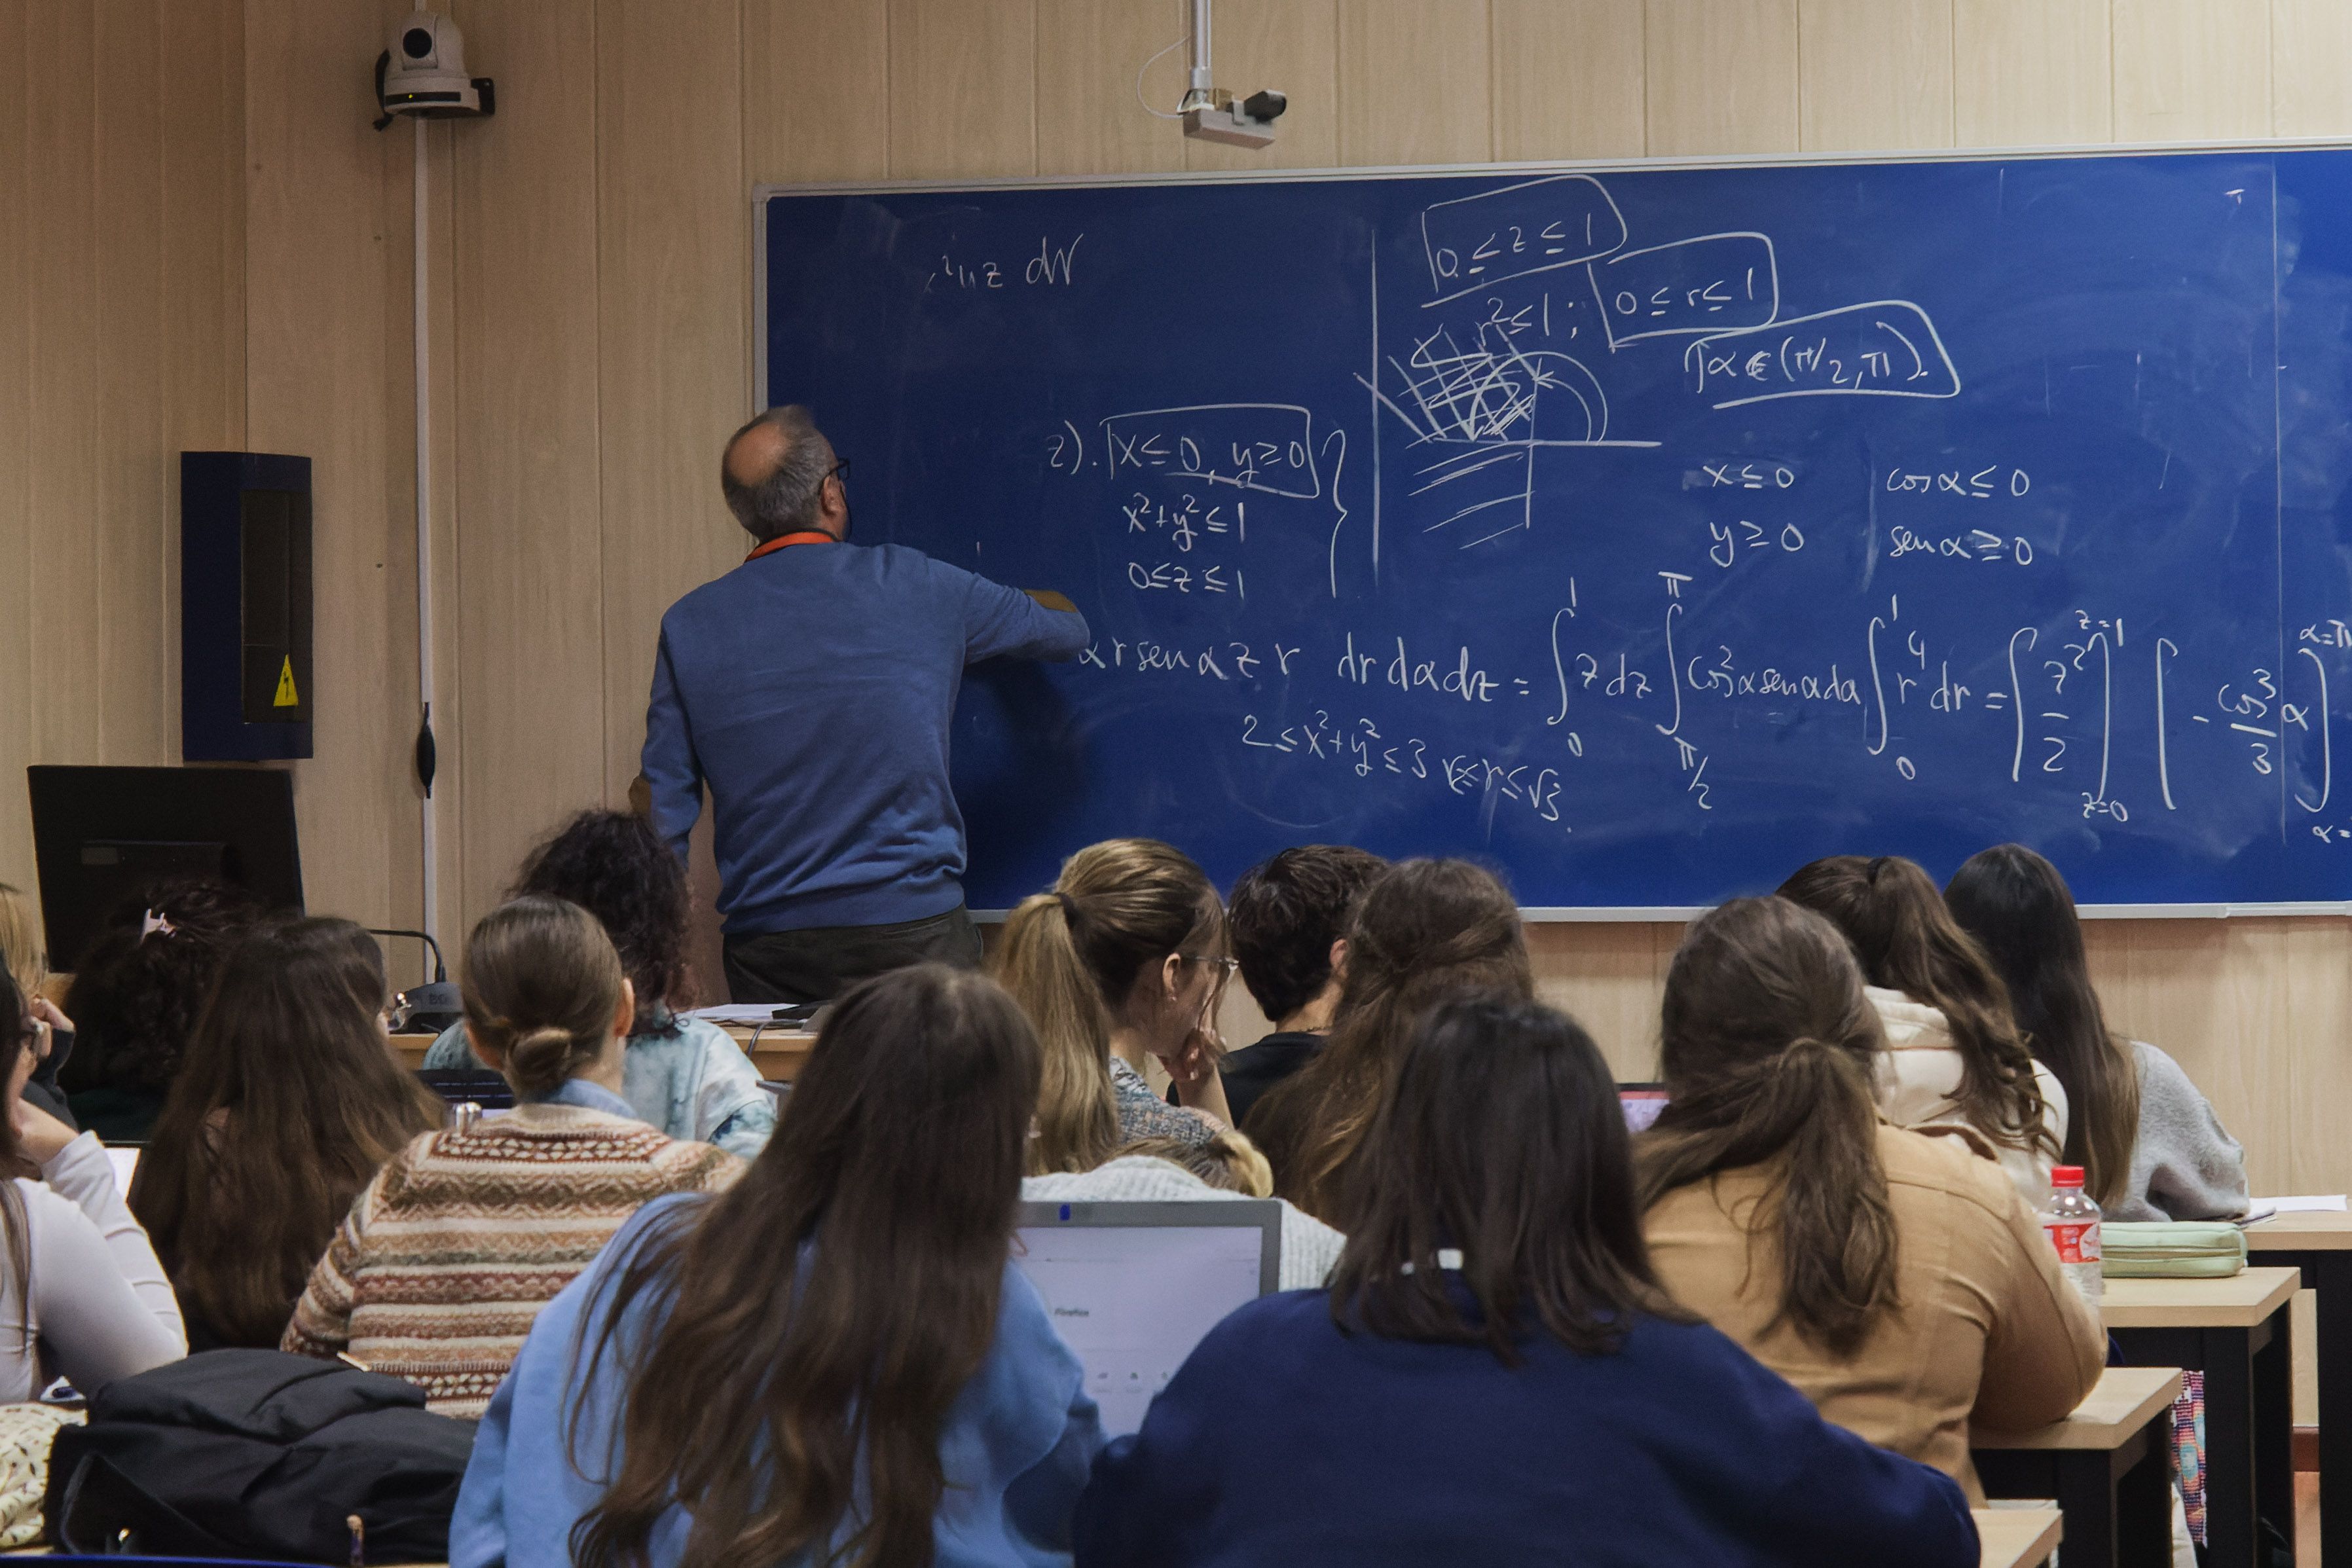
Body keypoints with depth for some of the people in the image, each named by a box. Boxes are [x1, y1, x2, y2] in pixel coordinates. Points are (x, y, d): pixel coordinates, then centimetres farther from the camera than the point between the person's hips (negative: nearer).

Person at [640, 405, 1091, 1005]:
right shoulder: (913, 586, -1)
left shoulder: (689, 625, 2)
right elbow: (1067, 629, 15)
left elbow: (664, 804, 2)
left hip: (767, 946, 2)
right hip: (912, 928, -2)